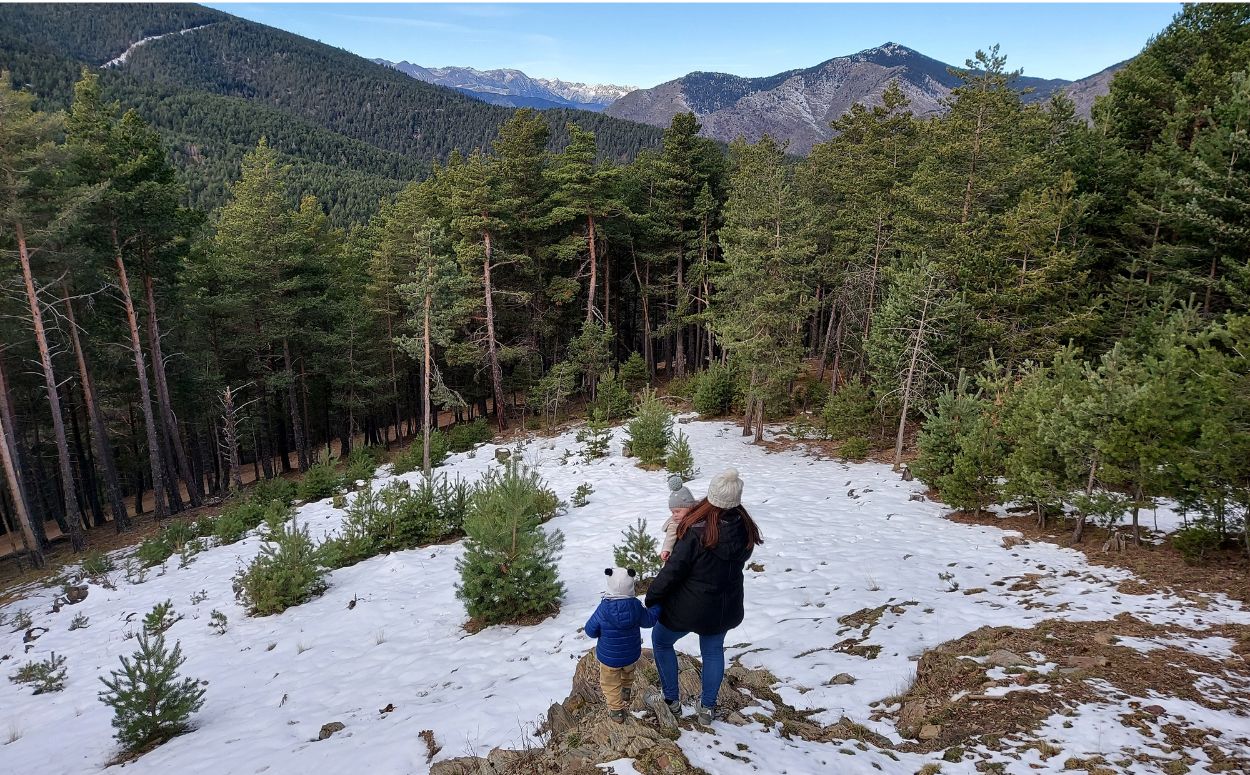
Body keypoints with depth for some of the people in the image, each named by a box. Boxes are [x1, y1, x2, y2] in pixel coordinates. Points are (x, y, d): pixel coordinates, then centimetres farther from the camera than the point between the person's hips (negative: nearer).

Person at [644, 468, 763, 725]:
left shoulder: (697, 532, -31)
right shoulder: (745, 530, -13)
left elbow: (673, 570, -23)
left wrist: (651, 598, -7)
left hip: (688, 608, -5)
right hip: (726, 607, 5)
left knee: (661, 641, 22)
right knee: (713, 650, 28)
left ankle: (671, 701, 31)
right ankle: (708, 708, 40)